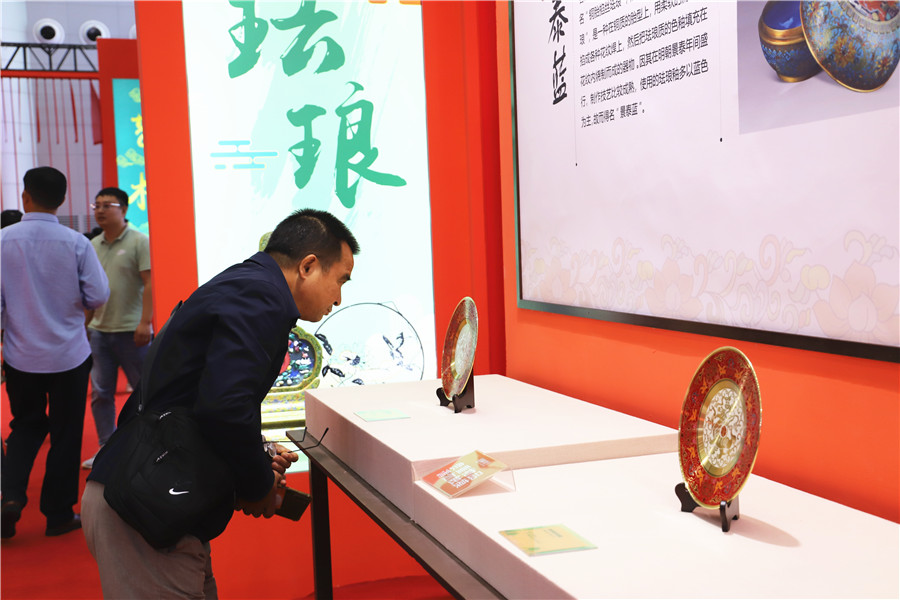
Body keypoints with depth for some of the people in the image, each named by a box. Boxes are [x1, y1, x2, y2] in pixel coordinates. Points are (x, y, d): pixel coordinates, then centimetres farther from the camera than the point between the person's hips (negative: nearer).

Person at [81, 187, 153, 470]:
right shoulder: (92, 246, 12)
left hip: (130, 330, -6)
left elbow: (150, 283, -11)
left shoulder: (139, 242, -6)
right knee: (100, 393, 7)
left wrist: (145, 322, -17)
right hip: (99, 330, 6)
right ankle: (106, 449, 17)